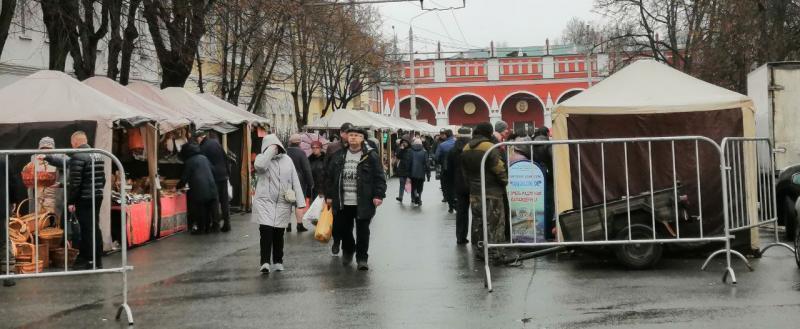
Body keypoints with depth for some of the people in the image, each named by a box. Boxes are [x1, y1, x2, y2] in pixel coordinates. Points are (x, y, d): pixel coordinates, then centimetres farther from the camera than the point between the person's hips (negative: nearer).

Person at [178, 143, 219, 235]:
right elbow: (212, 170, 17)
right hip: (211, 187, 5)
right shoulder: (204, 158, 13)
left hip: (199, 189, -5)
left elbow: (184, 178, 0)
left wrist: (178, 186, 16)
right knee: (209, 208, 11)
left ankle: (200, 228, 5)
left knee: (200, 209, 3)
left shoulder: (188, 162, -3)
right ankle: (207, 227, 17)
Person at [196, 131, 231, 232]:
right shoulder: (216, 142, 5)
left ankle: (215, 223, 4)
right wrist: (228, 172, 11)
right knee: (225, 200, 7)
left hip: (213, 177, -4)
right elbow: (225, 158, 7)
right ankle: (227, 224, 7)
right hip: (223, 175, 4)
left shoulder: (203, 148, -9)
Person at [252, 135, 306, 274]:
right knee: (266, 231, -15)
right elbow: (259, 165, -25)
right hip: (264, 201, -2)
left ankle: (277, 261, 20)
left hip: (282, 203, 3)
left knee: (278, 233, 8)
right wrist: (270, 150, -14)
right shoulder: (261, 158, 1)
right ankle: (265, 262, -16)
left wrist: (300, 202, 0)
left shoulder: (287, 159, 8)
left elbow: (295, 181, 7)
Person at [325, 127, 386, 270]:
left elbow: (379, 177, -5)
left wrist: (378, 195, -12)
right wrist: (329, 195, 11)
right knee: (342, 230, 13)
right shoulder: (338, 156, 9)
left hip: (363, 203, -4)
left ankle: (362, 258, 16)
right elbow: (331, 177, 13)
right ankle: (348, 251, 38)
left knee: (362, 232, 3)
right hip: (343, 203, 4)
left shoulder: (371, 156, -3)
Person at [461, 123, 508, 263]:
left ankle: (479, 250, 17)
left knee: (478, 222, 12)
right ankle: (494, 252, -1)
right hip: (492, 192, -7)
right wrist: (505, 182, 2)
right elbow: (499, 169, -15)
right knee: (494, 222, -1)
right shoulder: (490, 147, -16)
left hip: (474, 192, 7)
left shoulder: (466, 149, 6)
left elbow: (465, 171, 13)